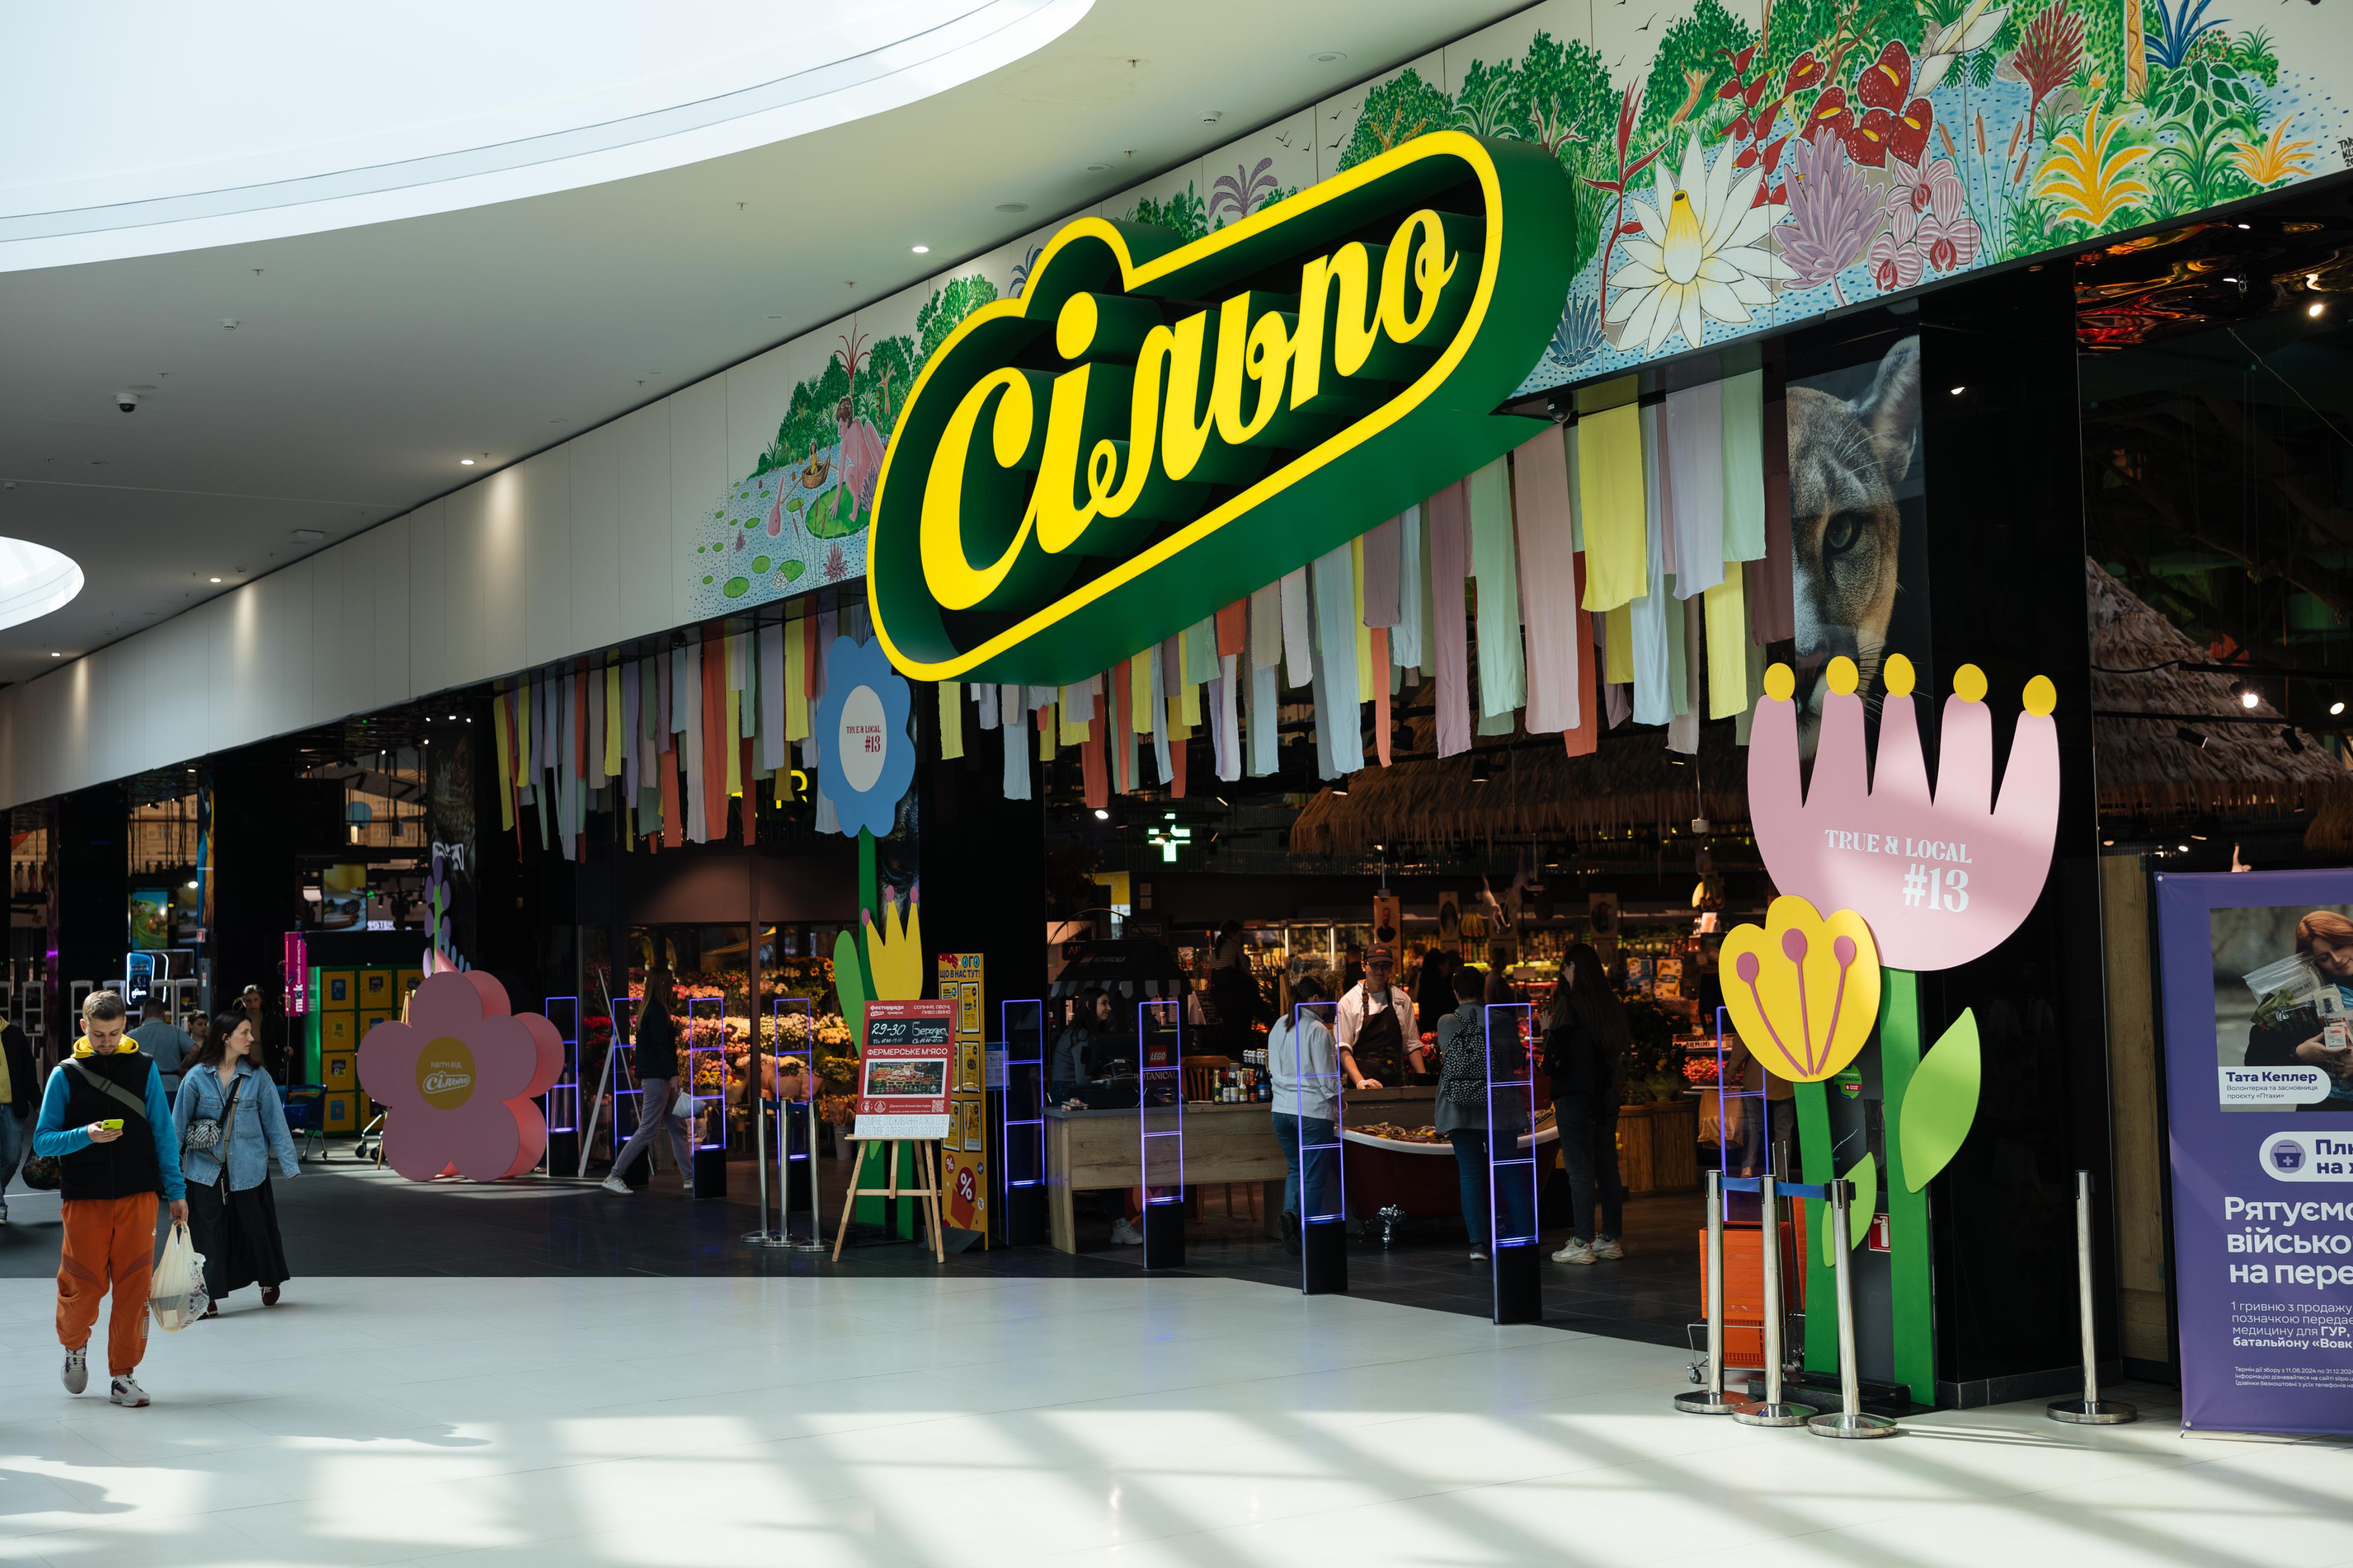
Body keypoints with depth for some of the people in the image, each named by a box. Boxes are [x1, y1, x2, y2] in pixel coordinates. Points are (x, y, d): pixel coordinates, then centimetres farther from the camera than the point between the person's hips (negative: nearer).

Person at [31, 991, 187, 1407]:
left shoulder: (144, 1067, 4)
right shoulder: (65, 1075, 1)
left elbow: (164, 1133, 6)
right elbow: (42, 1141, -1)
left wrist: (175, 1190, 4)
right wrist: (85, 1135, -19)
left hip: (138, 1198, 1)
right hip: (84, 1200, -1)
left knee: (134, 1287, -1)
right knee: (83, 1287, 1)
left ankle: (123, 1375, 12)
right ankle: (75, 1346, 32)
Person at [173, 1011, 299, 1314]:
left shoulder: (257, 1076, -1)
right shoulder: (197, 1077, -5)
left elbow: (275, 1123, 1)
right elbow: (178, 1124, 1)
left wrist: (290, 1165, -2)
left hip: (249, 1169, 1)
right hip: (206, 1169, -1)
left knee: (256, 1227, 12)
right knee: (209, 1232, 2)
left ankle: (269, 1281, 35)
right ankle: (208, 1297, 13)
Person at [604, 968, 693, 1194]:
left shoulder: (648, 1010, 15)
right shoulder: (657, 1012, -13)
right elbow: (661, 1047, -20)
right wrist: (673, 1075, -22)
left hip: (655, 1078, 10)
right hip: (657, 1078, -10)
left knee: (678, 1129, 9)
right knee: (647, 1130, -7)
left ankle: (690, 1180, 10)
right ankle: (614, 1176, -4)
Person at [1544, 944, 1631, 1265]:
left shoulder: (1569, 1004, -14)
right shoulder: (1611, 1004, 6)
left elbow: (1555, 1053, -15)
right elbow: (1624, 1044, 13)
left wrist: (1547, 1029, 2)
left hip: (1574, 1096, -7)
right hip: (1606, 1094, 7)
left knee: (1580, 1170, -4)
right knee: (1607, 1167, 11)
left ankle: (1583, 1244, -3)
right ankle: (1610, 1239, 16)